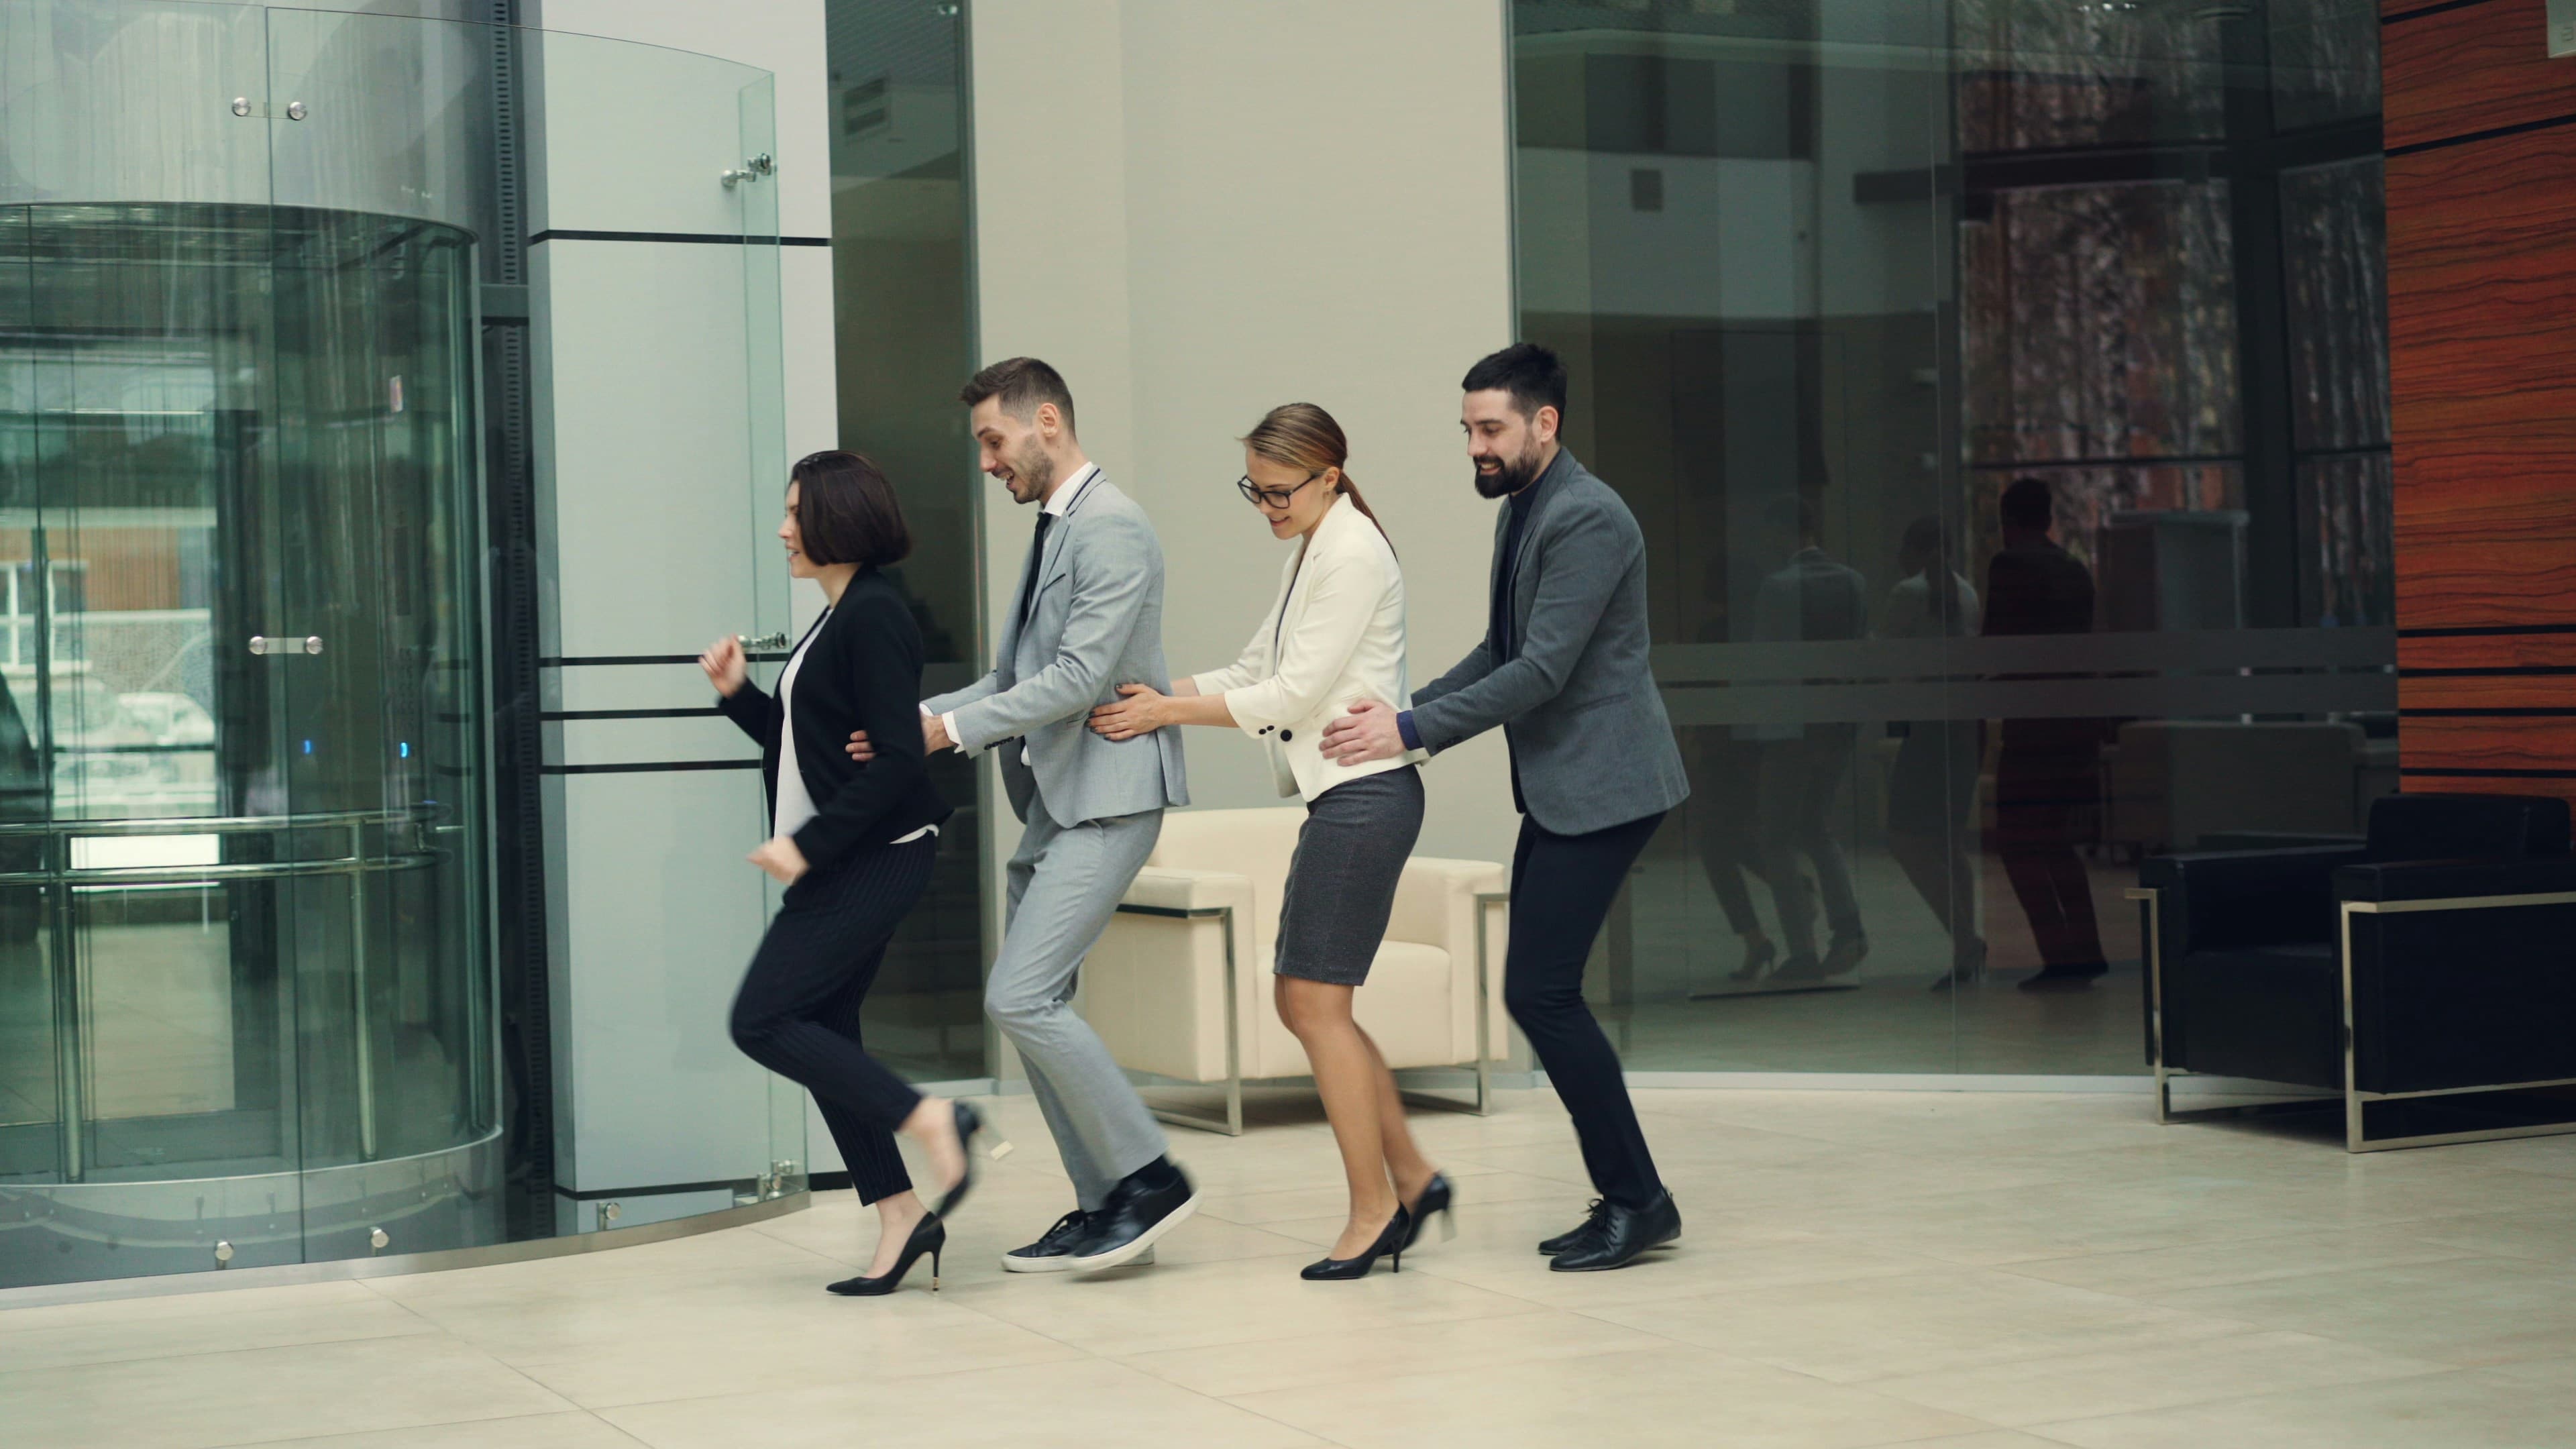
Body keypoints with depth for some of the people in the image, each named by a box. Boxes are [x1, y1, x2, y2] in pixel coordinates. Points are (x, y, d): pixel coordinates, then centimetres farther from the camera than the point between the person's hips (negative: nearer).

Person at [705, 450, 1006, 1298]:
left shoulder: (874, 615, -14)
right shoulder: (839, 617, 17)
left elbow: (897, 756, -21)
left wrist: (809, 843, -21)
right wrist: (737, 694, 11)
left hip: (876, 856, -10)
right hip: (840, 861, 10)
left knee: (762, 1020, -11)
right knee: (821, 1035, 8)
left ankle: (931, 1122, -7)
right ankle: (900, 1218, 11)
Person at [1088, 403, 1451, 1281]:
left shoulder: (1352, 555, -13)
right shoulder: (1312, 553, 17)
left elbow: (1294, 694, -16)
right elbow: (1255, 672, 18)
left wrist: (1168, 711, -11)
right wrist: (1160, 697, 4)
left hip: (1364, 795, -10)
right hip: (1338, 795, 10)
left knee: (1317, 1002, -6)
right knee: (1303, 1001, 11)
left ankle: (1373, 1212, 2)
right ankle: (1411, 1179, 17)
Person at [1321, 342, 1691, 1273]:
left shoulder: (1588, 519, -17)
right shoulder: (1520, 513, 15)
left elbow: (1542, 670, -22)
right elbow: (1500, 651, 19)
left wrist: (1414, 730, -21)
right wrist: (1404, 714, 6)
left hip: (1603, 786, -10)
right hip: (1558, 792, 10)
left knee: (1539, 991, -12)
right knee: (1546, 994, 9)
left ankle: (1637, 1201, -3)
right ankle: (1625, 1198, 16)